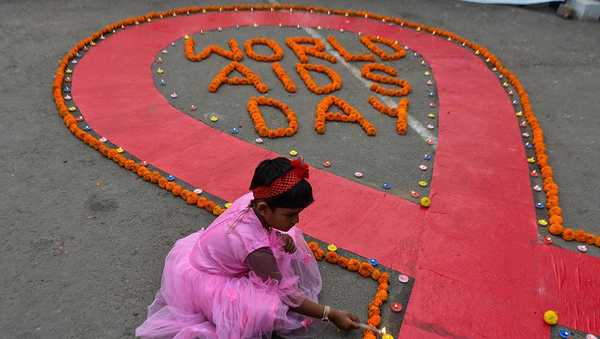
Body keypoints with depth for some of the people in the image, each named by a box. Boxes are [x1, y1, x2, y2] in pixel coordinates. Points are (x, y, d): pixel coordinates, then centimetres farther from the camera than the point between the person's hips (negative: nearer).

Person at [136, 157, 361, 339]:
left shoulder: (252, 199, -19)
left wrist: (282, 238, -16)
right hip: (197, 280, -8)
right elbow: (284, 296, -25)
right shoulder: (254, 246, -37)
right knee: (267, 307, -32)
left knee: (287, 237, 3)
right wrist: (330, 314, -16)